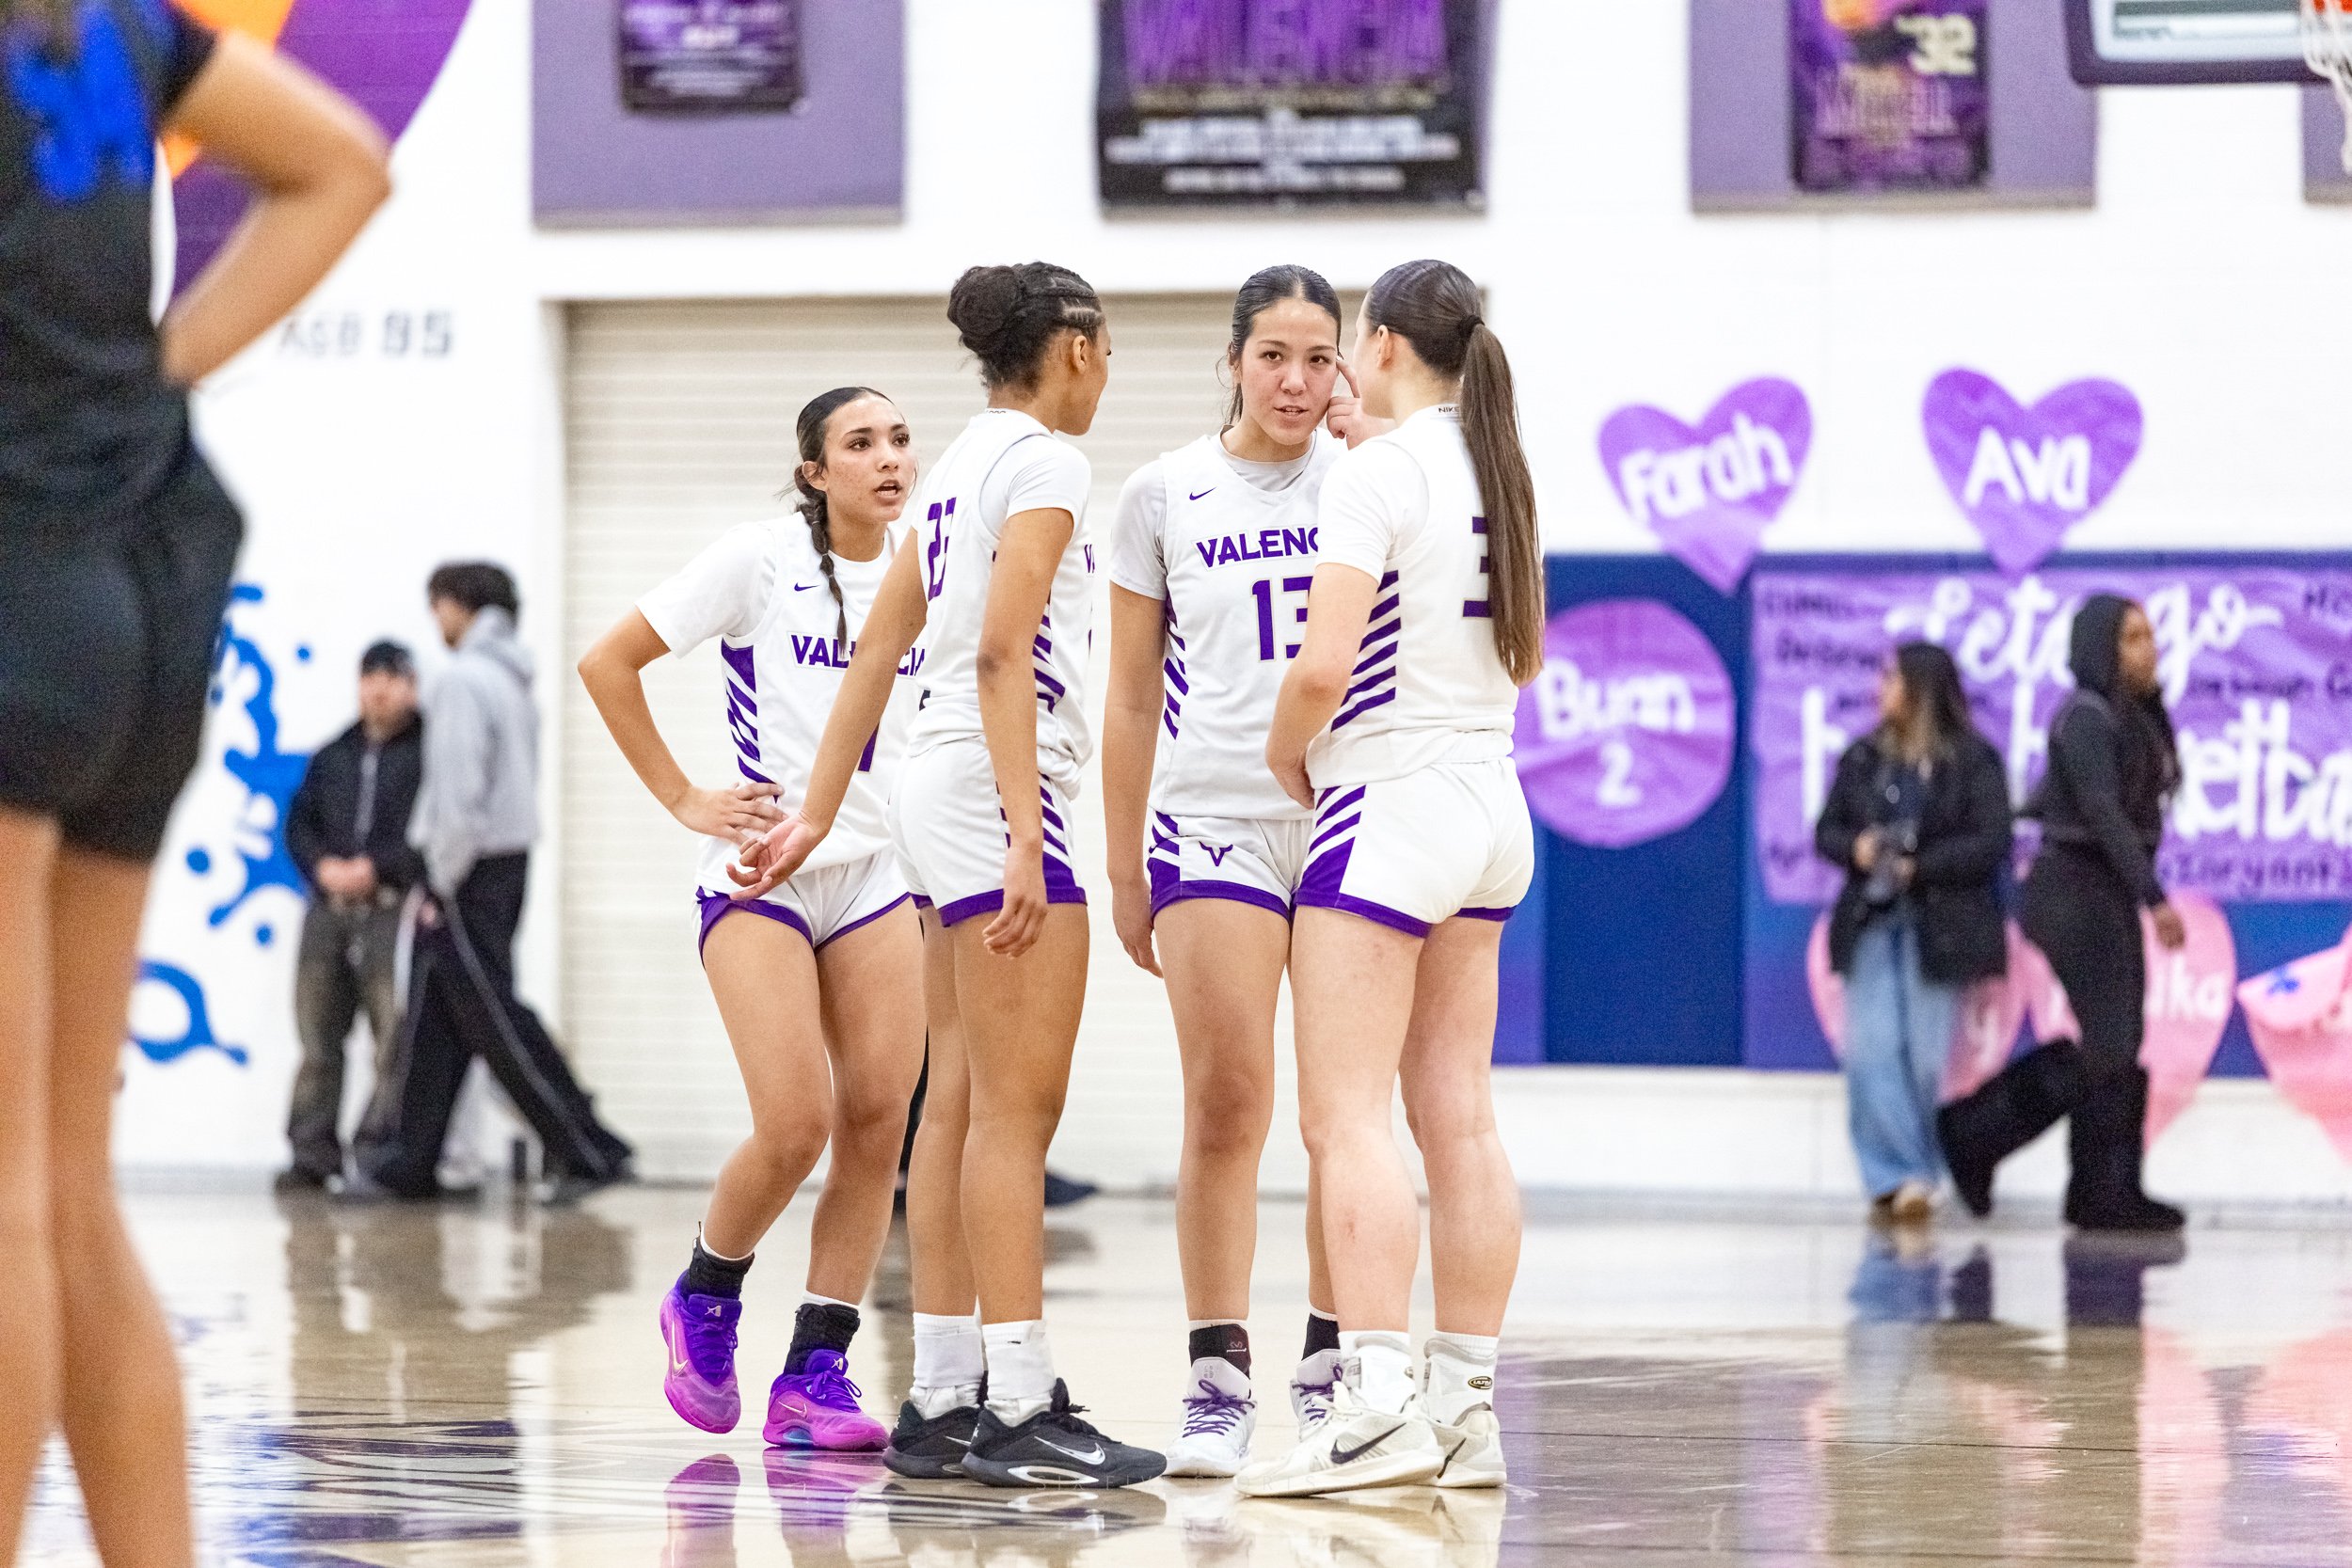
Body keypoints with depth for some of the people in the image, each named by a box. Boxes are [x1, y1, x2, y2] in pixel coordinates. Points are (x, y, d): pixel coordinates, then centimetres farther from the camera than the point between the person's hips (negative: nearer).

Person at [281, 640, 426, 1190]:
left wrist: (376, 868, -13)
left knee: (397, 1040, -10)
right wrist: (324, 867, -4)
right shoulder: (334, 756, 19)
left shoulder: (430, 752, 1)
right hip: (329, 911, 5)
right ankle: (313, 1152, 9)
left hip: (394, 911, -5)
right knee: (318, 1038, 5)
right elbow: (299, 823, 15)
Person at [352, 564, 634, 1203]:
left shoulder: (465, 679, -14)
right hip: (509, 860, 9)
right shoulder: (513, 681, 15)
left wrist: (442, 885, -15)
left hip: (469, 870, -9)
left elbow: (459, 793, -21)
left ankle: (588, 1151, -8)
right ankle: (401, 1161, 12)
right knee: (431, 1023, 10)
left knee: (495, 1018, -7)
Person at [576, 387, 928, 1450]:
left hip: (878, 873, 4)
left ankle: (817, 1373, 0)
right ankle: (704, 1299, 13)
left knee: (877, 1119, -7)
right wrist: (682, 799, -5)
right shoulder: (761, 559, -6)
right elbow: (608, 663, -3)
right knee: (796, 1123, -15)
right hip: (759, 871, -4)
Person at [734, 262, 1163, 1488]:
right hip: (995, 784, -9)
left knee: (961, 1106, 8)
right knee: (1015, 1108, -11)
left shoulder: (962, 463, 19)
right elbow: (1002, 652, -18)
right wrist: (1024, 830, -23)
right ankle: (1019, 1410, -13)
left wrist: (817, 815, 21)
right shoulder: (1043, 458, -8)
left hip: (936, 788, 9)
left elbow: (877, 651, 20)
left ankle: (942, 1400, 9)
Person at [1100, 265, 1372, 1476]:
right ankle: (1217, 1377, -4)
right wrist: (1123, 870, 9)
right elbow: (1131, 700, 11)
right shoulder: (1165, 494, 7)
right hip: (1213, 818, -1)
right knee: (1225, 1101, -7)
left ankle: (1332, 1368, 11)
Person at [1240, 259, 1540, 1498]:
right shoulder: (1495, 474, 12)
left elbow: (1325, 665, -20)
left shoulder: (1373, 474, -12)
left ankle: (1378, 1403, -18)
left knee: (1346, 1116, -9)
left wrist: (1285, 752, -1)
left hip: (1388, 804, -8)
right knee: (1458, 1117, 8)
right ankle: (1466, 1406, 8)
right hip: (1489, 803, 8)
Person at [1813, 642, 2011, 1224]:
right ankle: (1898, 1176, -6)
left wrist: (1919, 867, -16)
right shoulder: (1864, 758, 12)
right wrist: (1855, 849, -9)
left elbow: (1990, 844, -8)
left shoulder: (1973, 761, -2)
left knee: (1927, 1057, -1)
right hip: (1871, 921, 4)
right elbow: (1827, 830, 13)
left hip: (1938, 928, -3)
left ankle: (1903, 1177, 8)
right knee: (1871, 1054, -8)